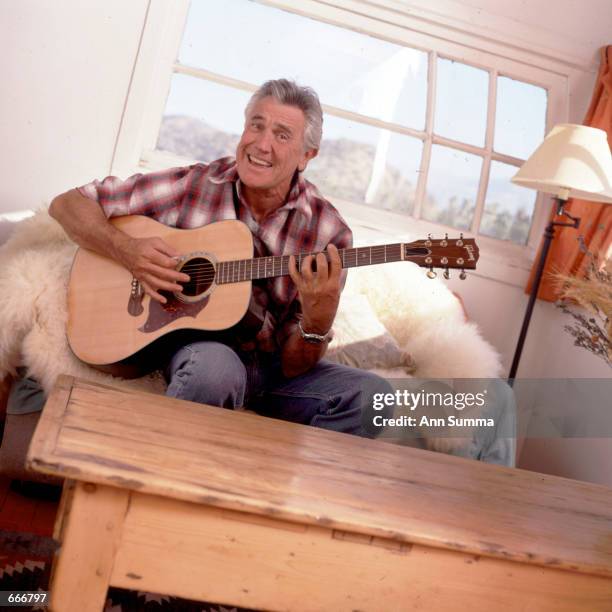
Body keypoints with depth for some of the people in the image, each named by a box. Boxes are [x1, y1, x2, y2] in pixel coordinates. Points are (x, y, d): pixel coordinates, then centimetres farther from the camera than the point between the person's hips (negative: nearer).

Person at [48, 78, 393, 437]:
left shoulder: (328, 233, -9)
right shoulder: (192, 185, -8)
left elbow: (292, 365, -8)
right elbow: (68, 204, -2)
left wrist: (318, 320, -30)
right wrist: (126, 250, -20)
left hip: (272, 367, 2)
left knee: (370, 394, -23)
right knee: (216, 367, -37)